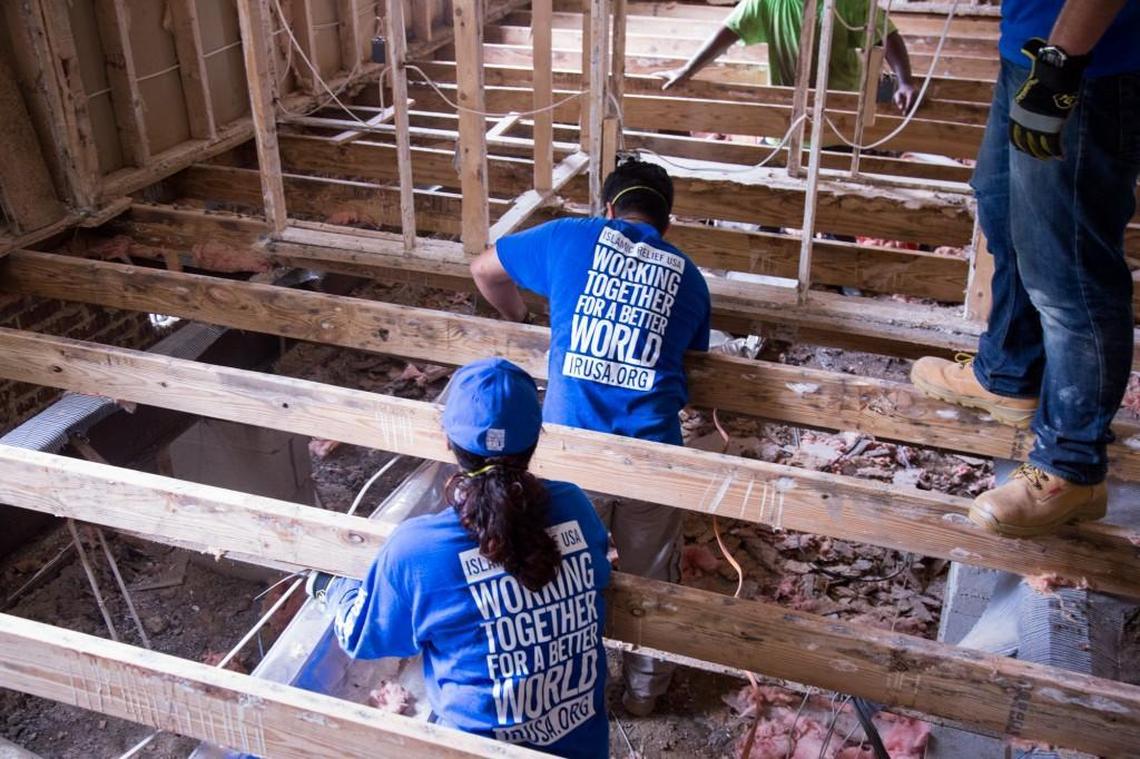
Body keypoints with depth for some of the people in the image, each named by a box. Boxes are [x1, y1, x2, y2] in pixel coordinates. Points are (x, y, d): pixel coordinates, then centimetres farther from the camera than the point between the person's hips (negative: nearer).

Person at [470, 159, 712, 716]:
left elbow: (485, 270, 18)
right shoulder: (688, 277, 11)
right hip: (651, 451, 1)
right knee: (651, 575, 23)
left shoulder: (572, 237, 6)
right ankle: (645, 685, 42)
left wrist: (520, 319, 35)